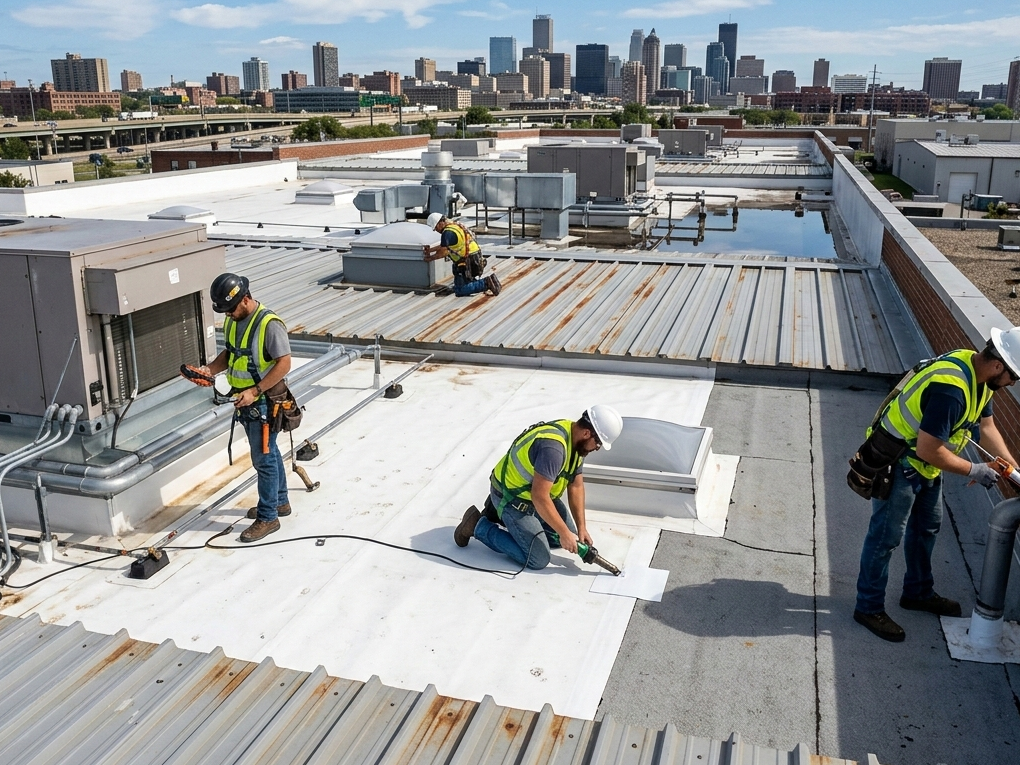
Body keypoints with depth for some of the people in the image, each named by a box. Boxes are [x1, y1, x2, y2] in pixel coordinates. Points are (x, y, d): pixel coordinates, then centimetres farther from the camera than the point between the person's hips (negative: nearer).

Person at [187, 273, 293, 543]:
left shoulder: (269, 324, -23)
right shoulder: (232, 321, 4)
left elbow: (284, 363, -22)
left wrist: (254, 391, -25)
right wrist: (209, 369, -2)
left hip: (264, 402, -8)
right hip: (245, 401, 8)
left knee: (263, 459, -1)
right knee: (268, 453, 20)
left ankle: (268, 517, 11)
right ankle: (280, 501, 36)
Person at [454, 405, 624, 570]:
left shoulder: (577, 442, -4)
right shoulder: (553, 446, -34)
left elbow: (576, 486, 4)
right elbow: (539, 497, -34)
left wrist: (581, 528, -1)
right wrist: (564, 533, -26)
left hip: (537, 492, 10)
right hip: (511, 498, -9)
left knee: (569, 537, 14)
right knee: (538, 560, -11)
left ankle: (501, 515, 20)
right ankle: (478, 526, 1)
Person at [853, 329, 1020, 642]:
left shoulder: (979, 376, -3)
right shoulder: (951, 389, -34)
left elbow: (986, 427, 10)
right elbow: (929, 449, -30)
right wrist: (973, 470, -17)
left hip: (923, 463, 10)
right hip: (897, 464, -10)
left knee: (926, 526, 22)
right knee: (886, 536, 0)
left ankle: (918, 593, 40)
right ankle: (869, 607, 14)